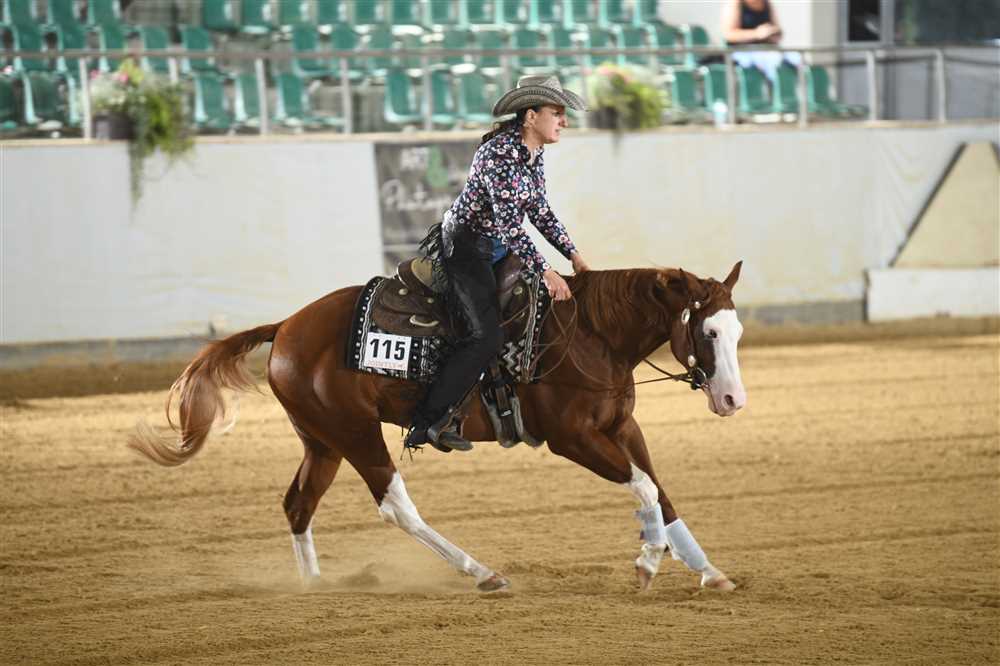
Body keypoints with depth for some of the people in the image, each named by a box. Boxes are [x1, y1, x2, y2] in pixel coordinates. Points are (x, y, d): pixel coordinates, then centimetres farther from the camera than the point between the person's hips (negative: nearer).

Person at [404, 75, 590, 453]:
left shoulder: (534, 156, 7)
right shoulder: (500, 152, -23)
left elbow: (540, 214, 18)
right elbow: (508, 223, -27)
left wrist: (573, 256, 10)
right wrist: (545, 273, -29)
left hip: (496, 250, 10)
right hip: (464, 248, -10)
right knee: (486, 336, -21)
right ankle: (426, 424, -19)